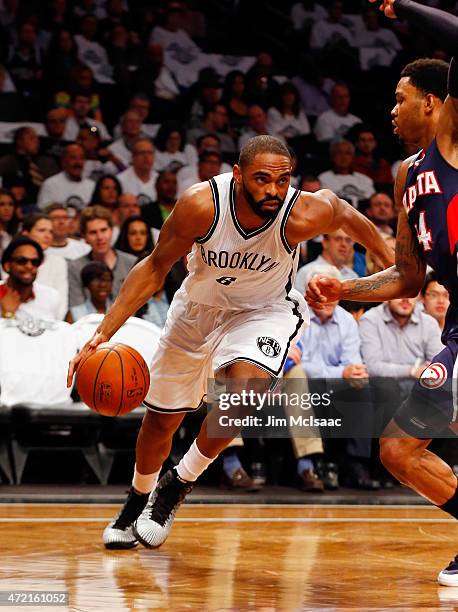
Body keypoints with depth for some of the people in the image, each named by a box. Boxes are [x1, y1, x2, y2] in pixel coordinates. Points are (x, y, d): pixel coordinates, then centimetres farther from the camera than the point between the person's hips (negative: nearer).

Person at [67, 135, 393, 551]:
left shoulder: (304, 215, -32)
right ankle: (139, 499, 46)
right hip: (199, 307, 2)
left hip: (264, 310, -1)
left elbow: (347, 213, -7)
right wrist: (103, 334, -22)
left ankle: (178, 485, -7)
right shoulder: (201, 205, -31)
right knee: (161, 419, 13)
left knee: (246, 386, -32)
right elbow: (155, 267, -16)